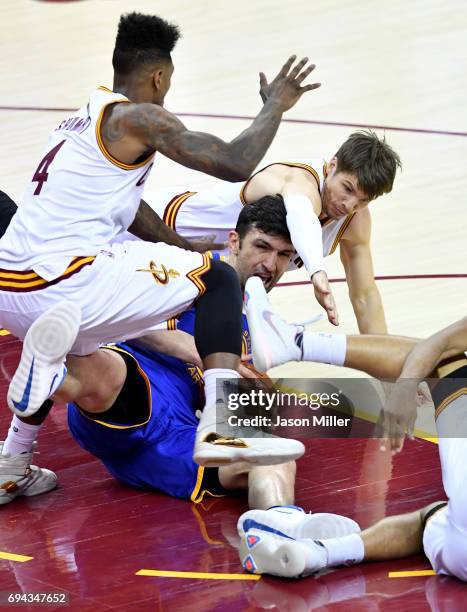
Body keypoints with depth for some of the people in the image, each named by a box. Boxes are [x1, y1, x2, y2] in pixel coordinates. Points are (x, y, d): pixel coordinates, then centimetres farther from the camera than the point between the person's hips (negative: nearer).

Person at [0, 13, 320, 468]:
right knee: (219, 280, 6)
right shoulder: (135, 117, -4)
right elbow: (235, 164, -9)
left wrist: (188, 250, 47)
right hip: (64, 289, -9)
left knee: (98, 389, 36)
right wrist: (275, 106, 9)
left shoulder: (82, 119, 23)